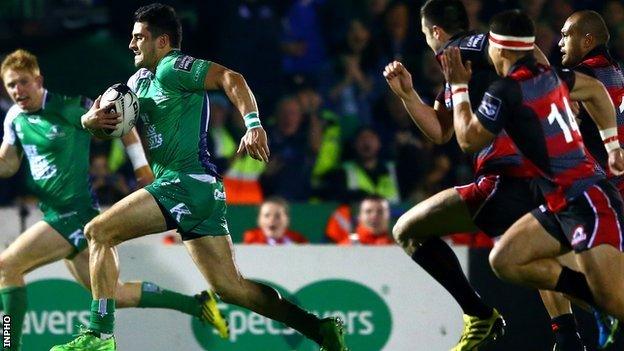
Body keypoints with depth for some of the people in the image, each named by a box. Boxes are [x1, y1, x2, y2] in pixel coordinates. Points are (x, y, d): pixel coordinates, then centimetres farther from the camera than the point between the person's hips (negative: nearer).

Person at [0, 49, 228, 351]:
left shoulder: (66, 105, -12)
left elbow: (117, 118, -2)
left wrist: (141, 166, -5)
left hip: (78, 211, -8)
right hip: (57, 215, 8)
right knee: (109, 294, 11)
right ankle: (196, 305, 20)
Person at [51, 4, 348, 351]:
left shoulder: (171, 67, -6)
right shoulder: (140, 79, 22)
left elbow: (230, 79, -18)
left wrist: (254, 125, -33)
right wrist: (92, 119, 1)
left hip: (186, 183, -10)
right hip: (202, 191, 10)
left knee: (98, 232, -11)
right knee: (231, 288, 7)